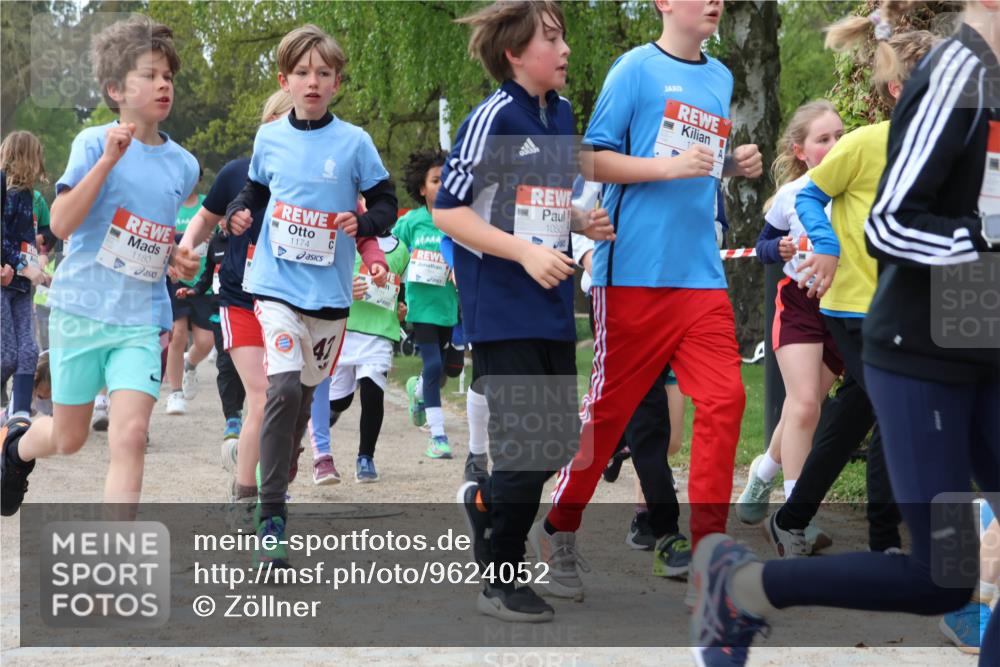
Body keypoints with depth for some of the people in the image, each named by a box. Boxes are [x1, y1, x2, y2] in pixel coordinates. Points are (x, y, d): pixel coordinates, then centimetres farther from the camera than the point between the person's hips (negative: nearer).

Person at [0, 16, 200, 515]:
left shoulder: (182, 165, 6)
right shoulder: (94, 143, -9)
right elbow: (61, 223, -21)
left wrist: (178, 259, 5)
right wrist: (109, 159, -27)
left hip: (142, 322, 2)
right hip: (80, 309, -2)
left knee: (130, 435, -14)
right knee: (68, 439, 13)